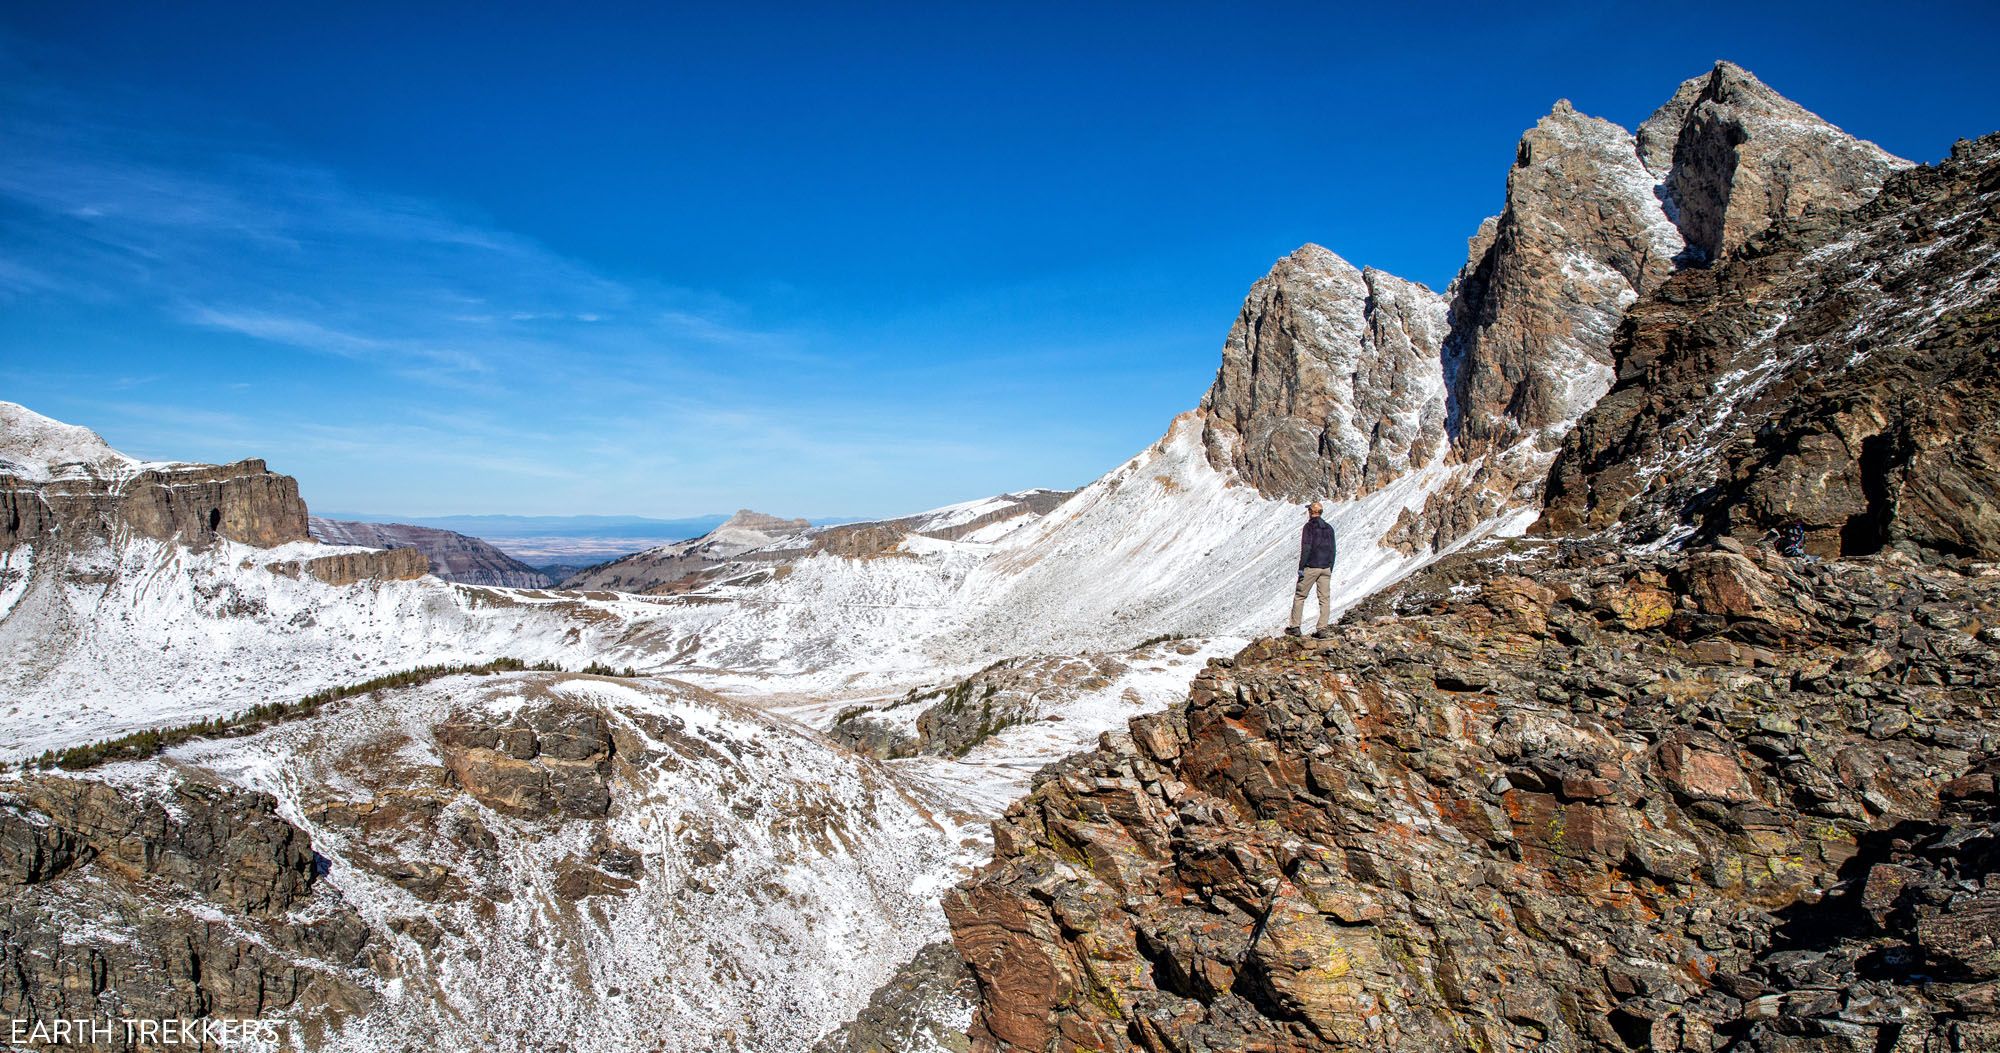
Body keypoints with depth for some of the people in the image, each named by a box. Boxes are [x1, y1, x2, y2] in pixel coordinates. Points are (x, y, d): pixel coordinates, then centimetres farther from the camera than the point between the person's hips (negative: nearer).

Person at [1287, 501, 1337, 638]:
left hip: (1310, 567, -5)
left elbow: (1306, 548, -15)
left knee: (1299, 596, 4)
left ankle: (1294, 627, 4)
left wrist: (1301, 567, -13)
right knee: (1324, 598, 5)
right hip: (1326, 568, 5)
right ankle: (1322, 629, 2)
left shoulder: (1309, 526, -9)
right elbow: (1333, 550, 14)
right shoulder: (1329, 528, 11)